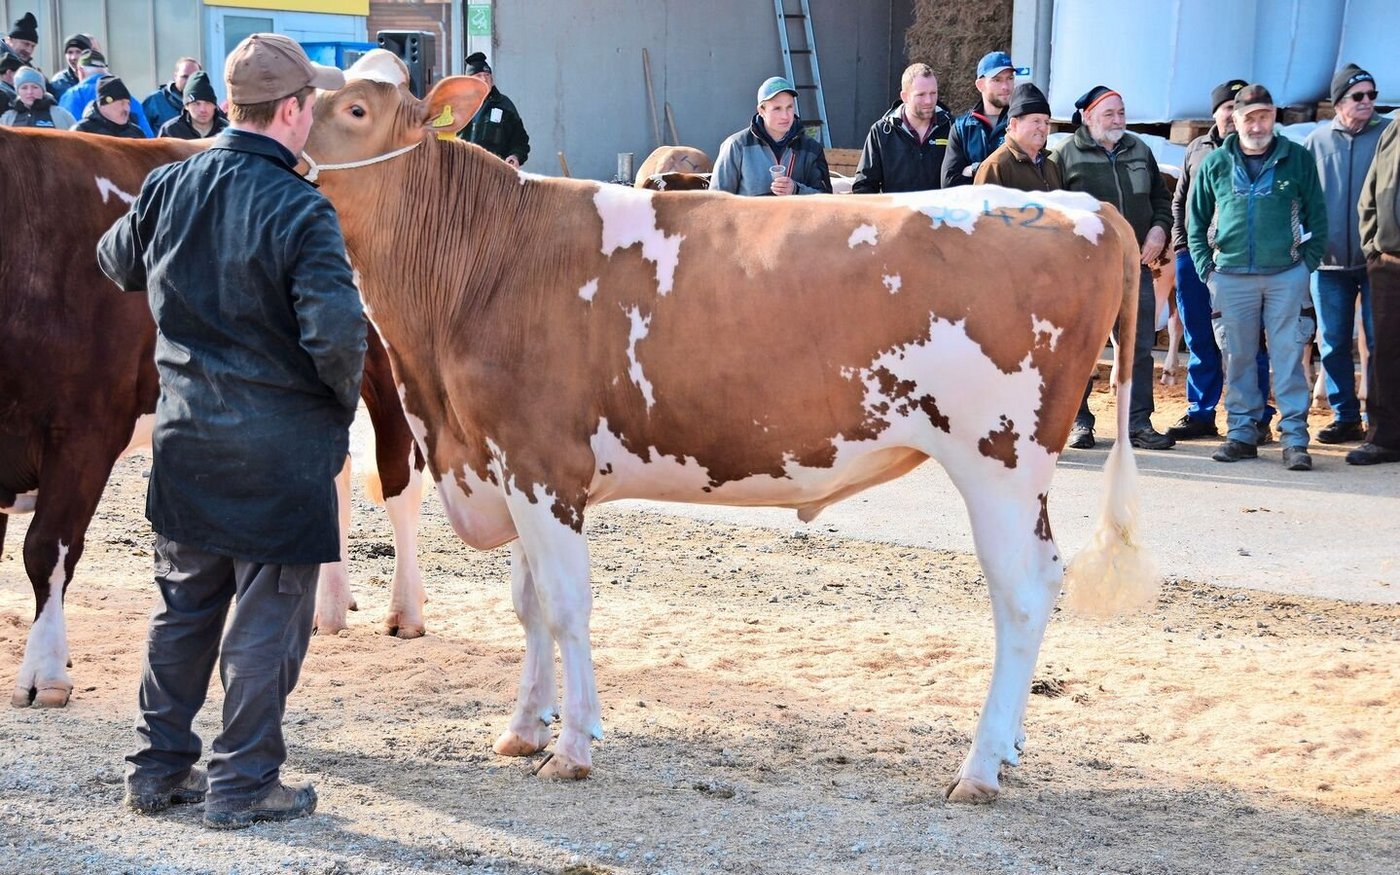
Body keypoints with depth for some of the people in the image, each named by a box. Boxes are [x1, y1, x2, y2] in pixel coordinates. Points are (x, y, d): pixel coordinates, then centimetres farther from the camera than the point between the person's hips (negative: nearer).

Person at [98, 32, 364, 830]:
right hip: (281, 443, -6)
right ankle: (244, 784, 12)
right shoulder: (299, 211, -19)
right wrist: (344, 402, -7)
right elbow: (336, 332, -26)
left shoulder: (169, 188, 0)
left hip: (187, 433, 6)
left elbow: (118, 263, 18)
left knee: (184, 605, 18)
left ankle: (160, 768, 26)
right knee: (268, 617, 5)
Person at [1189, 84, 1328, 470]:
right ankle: (1242, 432, 15)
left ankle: (1294, 438, 0)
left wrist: (1308, 263, -3)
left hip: (1286, 276, -2)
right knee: (1237, 358, 6)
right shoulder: (1215, 164, 6)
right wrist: (1206, 268, 3)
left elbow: (1317, 217, 6)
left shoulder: (1297, 159, 2)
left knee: (1288, 358, -2)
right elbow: (1196, 221, 12)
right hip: (1231, 276, 2)